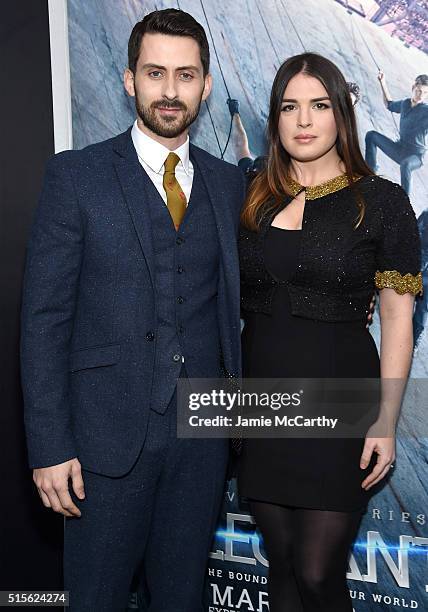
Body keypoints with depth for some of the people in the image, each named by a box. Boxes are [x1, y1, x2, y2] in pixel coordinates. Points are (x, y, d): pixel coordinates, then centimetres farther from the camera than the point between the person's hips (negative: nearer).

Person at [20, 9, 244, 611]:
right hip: (109, 432, -3)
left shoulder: (229, 183, 8)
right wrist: (49, 446, -11)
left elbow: (231, 301, 12)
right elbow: (44, 317, -7)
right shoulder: (76, 175, -4)